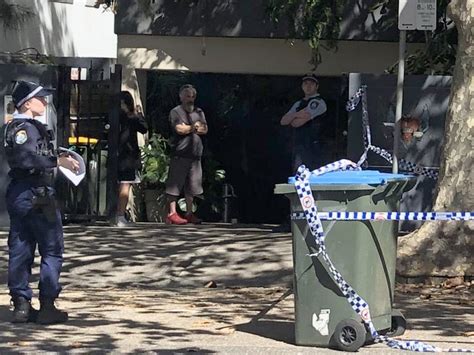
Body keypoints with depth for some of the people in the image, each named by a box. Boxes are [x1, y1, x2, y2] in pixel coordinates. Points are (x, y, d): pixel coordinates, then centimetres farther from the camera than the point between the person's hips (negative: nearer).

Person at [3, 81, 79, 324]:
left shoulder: (13, 127, 15)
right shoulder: (26, 128, -15)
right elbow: (26, 158, -29)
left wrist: (56, 160, 18)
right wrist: (58, 161, -25)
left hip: (17, 194, 10)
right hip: (36, 194, -10)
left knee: (20, 250, 8)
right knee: (52, 250, -2)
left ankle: (21, 305, 11)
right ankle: (47, 306, -1)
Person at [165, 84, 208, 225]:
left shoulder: (199, 112, 18)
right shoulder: (176, 112, 0)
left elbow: (204, 129, 5)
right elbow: (179, 129, -14)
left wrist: (188, 128, -7)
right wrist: (195, 127, 0)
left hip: (195, 154, 6)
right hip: (180, 153, -6)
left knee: (192, 186, 9)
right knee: (175, 183, -7)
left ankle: (189, 213, 16)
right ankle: (172, 213, -8)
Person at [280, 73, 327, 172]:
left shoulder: (317, 102, -5)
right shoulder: (298, 104, 21)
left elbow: (297, 123, -13)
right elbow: (283, 121, 8)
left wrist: (291, 121, 9)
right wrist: (296, 115, -10)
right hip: (297, 147, 8)